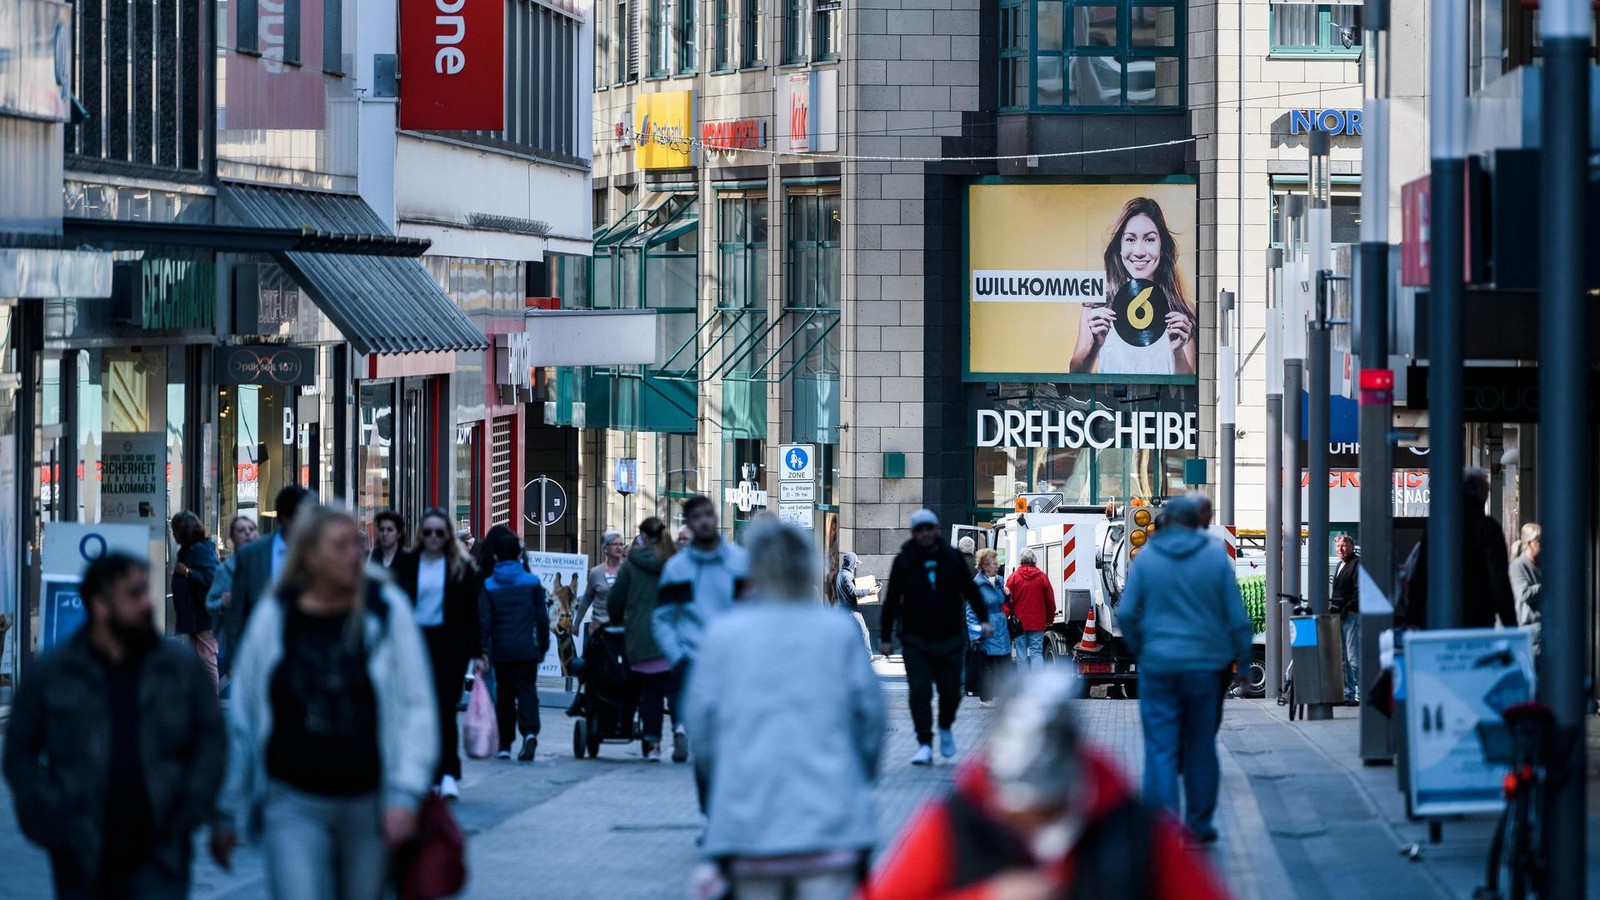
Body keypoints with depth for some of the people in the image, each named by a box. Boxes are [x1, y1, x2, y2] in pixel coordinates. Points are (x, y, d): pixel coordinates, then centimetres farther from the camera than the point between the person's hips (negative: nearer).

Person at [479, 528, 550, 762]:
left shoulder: (488, 585, -1)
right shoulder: (532, 582, 0)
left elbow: (484, 620, -5)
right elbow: (542, 617, 3)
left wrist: (483, 650, -4)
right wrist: (543, 646, 12)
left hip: (501, 651, 1)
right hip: (526, 649, -1)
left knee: (504, 694, 11)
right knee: (527, 690, 0)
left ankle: (505, 745, 12)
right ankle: (530, 731, -26)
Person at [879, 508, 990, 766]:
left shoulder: (952, 558, 5)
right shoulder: (903, 561, 2)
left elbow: (971, 590, 12)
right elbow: (891, 601, 4)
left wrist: (983, 619, 1)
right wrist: (885, 637, 2)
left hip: (949, 638, 1)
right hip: (915, 640, -1)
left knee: (951, 690, 3)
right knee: (919, 692, -8)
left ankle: (946, 728, 32)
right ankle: (925, 745, -5)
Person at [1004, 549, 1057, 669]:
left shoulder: (1013, 577, -3)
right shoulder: (1042, 577, -2)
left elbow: (1008, 601, -3)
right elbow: (1050, 601, 5)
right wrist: (1050, 619, 18)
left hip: (1020, 622, 0)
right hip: (1038, 623, 0)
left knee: (1022, 653, 7)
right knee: (1037, 652, -1)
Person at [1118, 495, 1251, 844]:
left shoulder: (1146, 558, 1)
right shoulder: (1216, 557, 0)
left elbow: (1126, 613, -2)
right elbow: (1237, 616, 0)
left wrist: (1138, 647, 13)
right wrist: (1242, 660, 6)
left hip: (1158, 665, -1)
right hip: (1206, 664, 1)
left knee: (1160, 747, 0)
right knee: (1201, 747, 10)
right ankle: (1198, 824, 16)